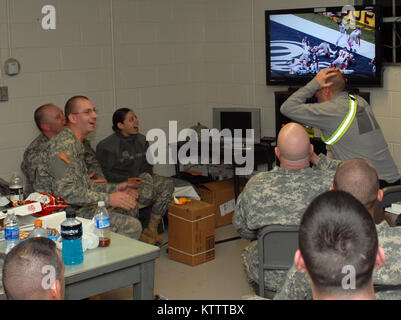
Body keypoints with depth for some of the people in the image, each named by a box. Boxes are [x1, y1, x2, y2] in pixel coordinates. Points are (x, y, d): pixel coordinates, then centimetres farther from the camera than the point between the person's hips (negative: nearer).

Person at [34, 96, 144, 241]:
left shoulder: (76, 144, 17)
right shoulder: (64, 145, -18)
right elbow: (65, 191, -27)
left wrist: (115, 188, 13)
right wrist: (108, 199, -26)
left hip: (78, 206, 11)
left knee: (131, 209, 18)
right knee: (132, 226, -19)